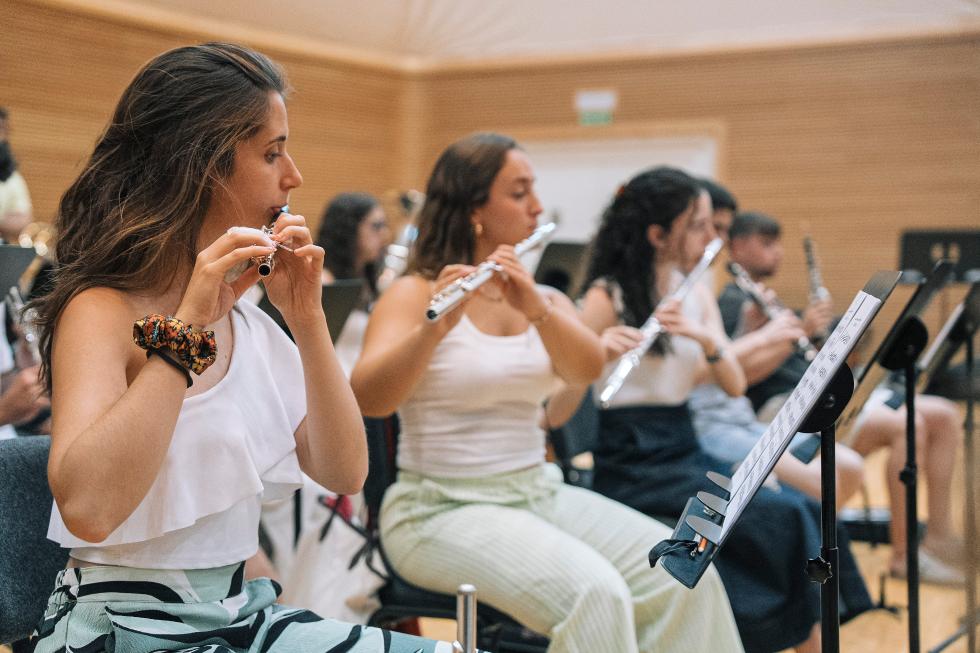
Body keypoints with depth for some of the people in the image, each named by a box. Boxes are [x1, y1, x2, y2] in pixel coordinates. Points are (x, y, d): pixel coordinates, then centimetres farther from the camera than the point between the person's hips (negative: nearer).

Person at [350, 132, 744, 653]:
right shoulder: (415, 294, -8)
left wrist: (536, 308, -29)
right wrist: (433, 327, -41)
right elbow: (366, 399, -25)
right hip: (442, 509, -6)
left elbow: (587, 368, -11)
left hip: (539, 493, 6)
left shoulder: (541, 295, 9)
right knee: (594, 594, -28)